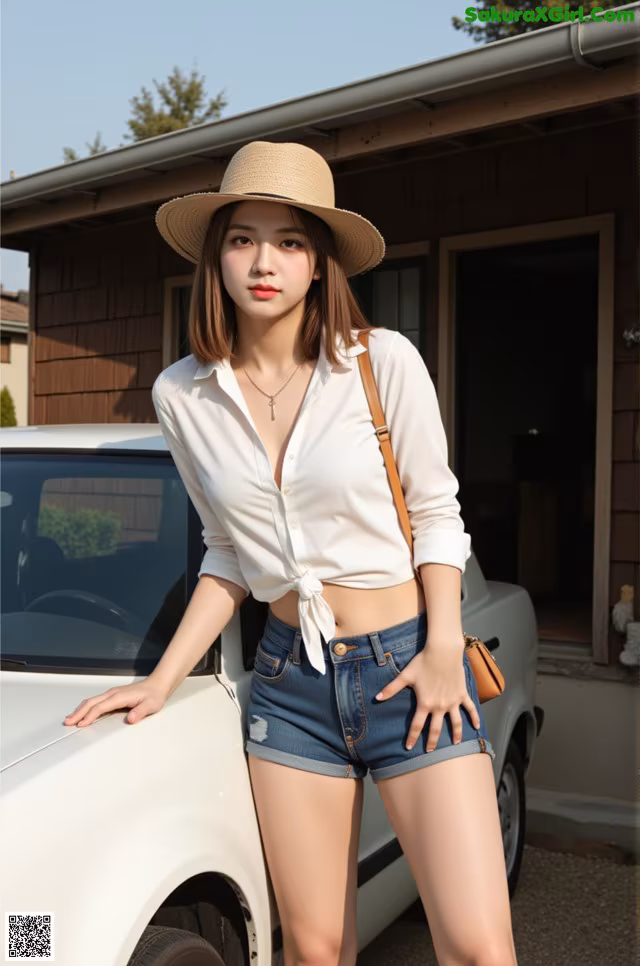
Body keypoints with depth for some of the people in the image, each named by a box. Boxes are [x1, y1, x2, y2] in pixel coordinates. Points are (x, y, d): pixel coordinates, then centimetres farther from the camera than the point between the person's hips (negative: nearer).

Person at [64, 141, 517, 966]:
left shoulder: (382, 361, -7)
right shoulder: (182, 395, 2)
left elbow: (435, 515, 1)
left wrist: (444, 650, -10)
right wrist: (161, 680, 6)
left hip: (409, 667, -2)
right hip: (290, 680, 3)